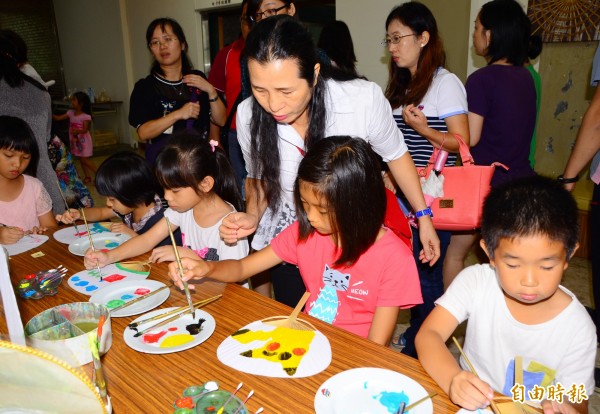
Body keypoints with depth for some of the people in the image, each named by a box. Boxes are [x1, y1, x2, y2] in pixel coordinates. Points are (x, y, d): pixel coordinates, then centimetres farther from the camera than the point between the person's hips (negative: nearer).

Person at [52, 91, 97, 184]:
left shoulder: (86, 116, -16)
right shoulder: (70, 113, 3)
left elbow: (85, 129, -22)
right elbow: (58, 118, 6)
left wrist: (78, 131, -40)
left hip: (83, 141, -7)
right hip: (75, 141, 7)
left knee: (85, 160, -7)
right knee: (81, 160, 12)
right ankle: (87, 177, 20)